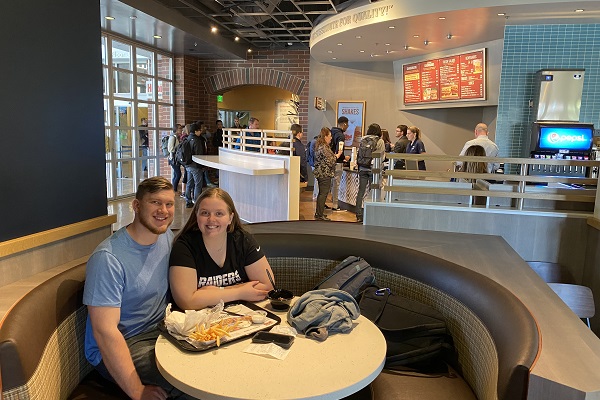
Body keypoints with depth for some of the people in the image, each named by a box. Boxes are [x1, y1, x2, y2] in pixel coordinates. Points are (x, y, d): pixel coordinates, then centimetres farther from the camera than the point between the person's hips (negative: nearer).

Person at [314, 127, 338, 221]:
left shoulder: (320, 146, 13)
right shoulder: (324, 148, -19)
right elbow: (330, 161, -19)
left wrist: (334, 155, 18)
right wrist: (337, 155, -4)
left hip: (320, 173, 10)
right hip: (325, 174, -10)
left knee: (321, 193, 17)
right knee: (323, 194, -4)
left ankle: (318, 213, 25)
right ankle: (320, 215, 0)